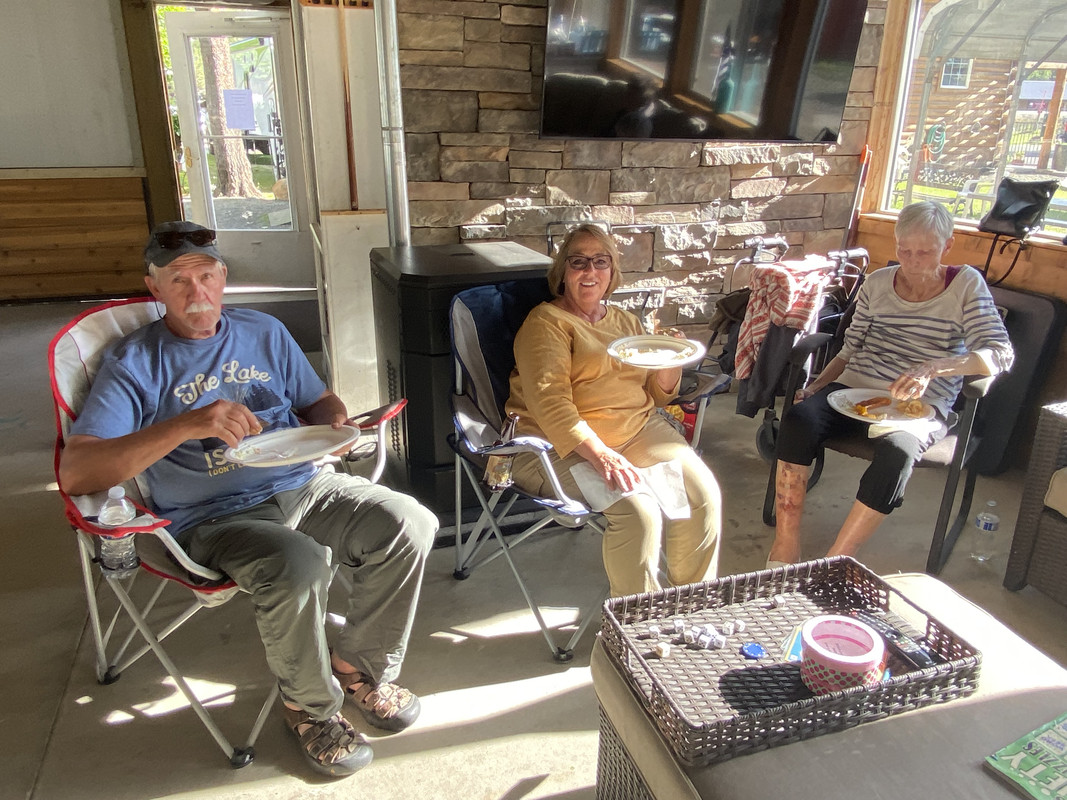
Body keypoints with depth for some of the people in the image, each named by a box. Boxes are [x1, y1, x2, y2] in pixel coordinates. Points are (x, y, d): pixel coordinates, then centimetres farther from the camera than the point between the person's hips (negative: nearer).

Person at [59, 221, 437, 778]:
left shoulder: (264, 332, 16)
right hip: (216, 517, -4)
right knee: (297, 567, -35)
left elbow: (320, 403, 23)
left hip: (304, 486, 5)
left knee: (410, 525, -18)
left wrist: (335, 426, -4)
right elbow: (74, 473, -12)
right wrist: (189, 424, -25)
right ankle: (309, 705, -1)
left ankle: (357, 667, 7)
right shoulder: (134, 363, 1)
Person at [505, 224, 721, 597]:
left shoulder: (626, 321, 19)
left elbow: (657, 395, 21)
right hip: (565, 445, -6)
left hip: (637, 429, 6)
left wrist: (669, 363, -2)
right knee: (638, 510, -28)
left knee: (703, 492, -15)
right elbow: (550, 404, -17)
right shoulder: (546, 323, -3)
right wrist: (600, 455, -30)